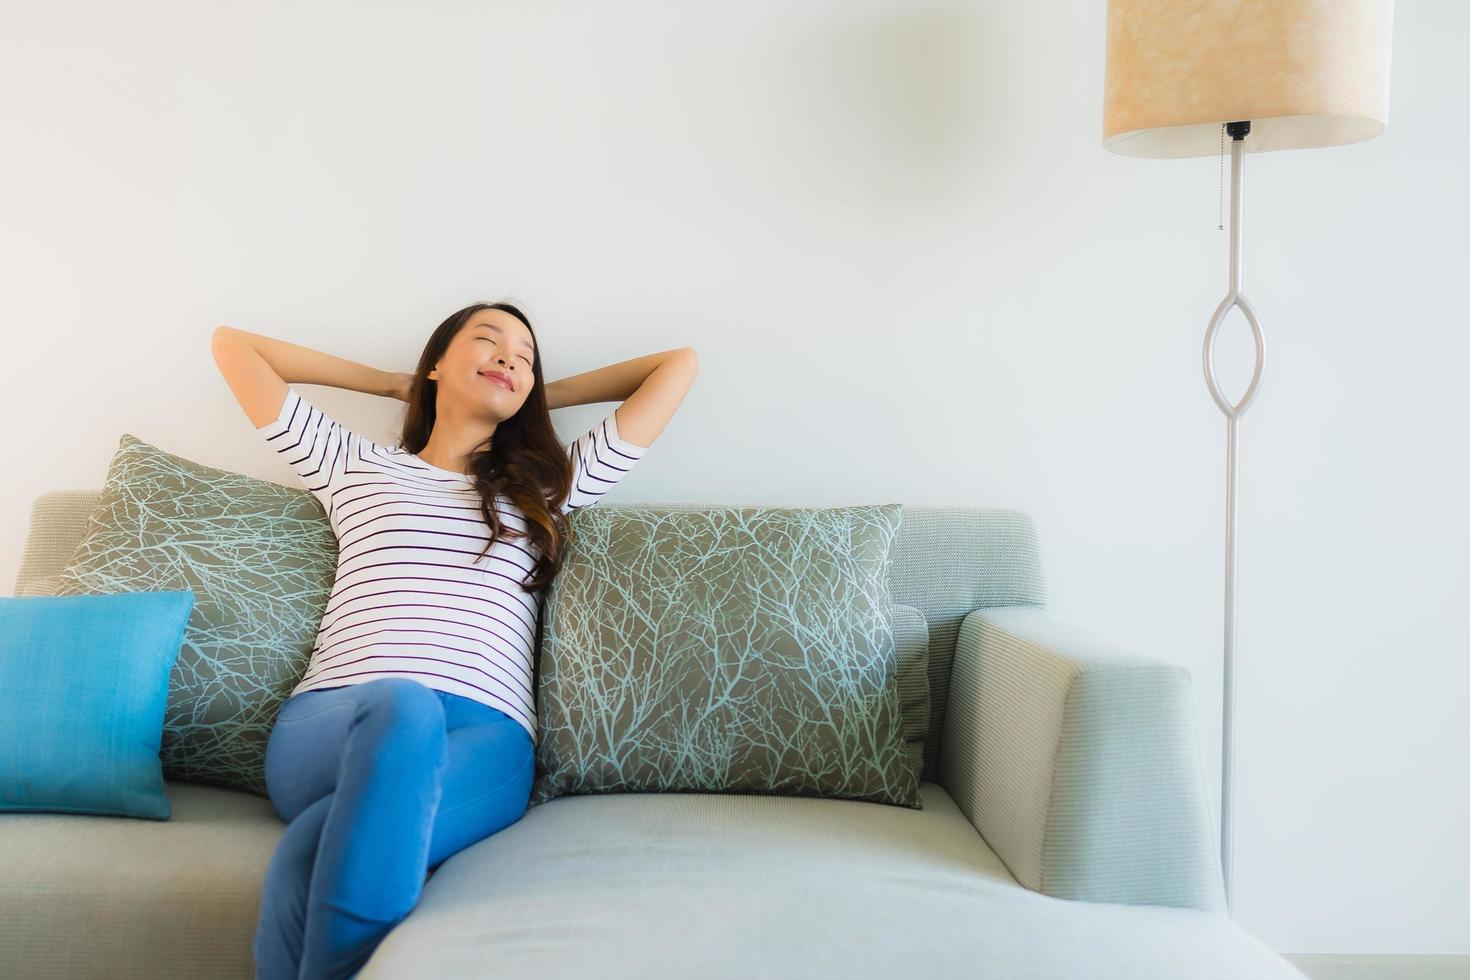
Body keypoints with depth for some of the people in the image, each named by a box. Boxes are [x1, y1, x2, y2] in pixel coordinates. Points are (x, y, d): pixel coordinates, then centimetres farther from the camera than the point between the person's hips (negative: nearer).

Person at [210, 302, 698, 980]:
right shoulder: (352, 466, 27)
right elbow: (233, 345, 31)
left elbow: (679, 363, 31)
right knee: (401, 704, -40)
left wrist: (545, 395, 38)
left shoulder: (549, 485, 28)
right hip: (331, 722, 0)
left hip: (484, 737, 0)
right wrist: (388, 383, 37)